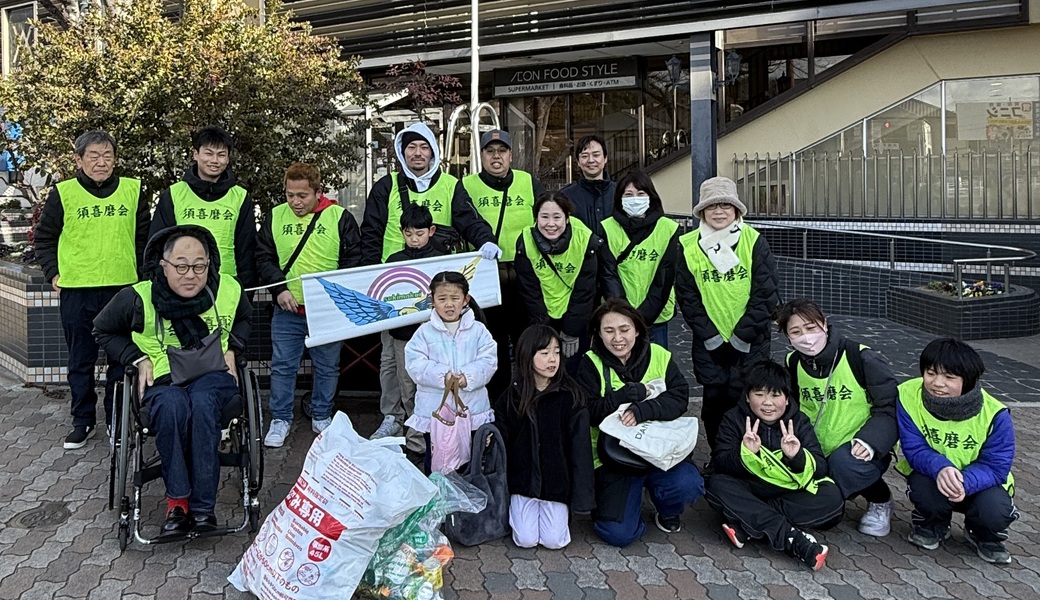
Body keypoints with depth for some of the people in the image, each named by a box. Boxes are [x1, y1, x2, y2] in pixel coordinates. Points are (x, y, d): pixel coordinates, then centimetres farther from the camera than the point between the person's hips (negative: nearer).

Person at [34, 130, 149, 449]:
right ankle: (83, 420, 22)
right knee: (80, 361, 9)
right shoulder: (63, 193, 1)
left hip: (123, 289, 1)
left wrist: (142, 273, 7)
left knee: (121, 359, 8)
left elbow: (144, 236, 13)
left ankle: (117, 419, 21)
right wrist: (53, 273, 2)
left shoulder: (133, 190, 4)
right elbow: (44, 237, 10)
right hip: (77, 291, 0)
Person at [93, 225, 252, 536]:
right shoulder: (138, 298, -6)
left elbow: (244, 318, 23)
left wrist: (231, 348, 6)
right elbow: (103, 330, 12)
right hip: (162, 380, 0)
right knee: (172, 406, -38)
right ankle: (177, 499, -25)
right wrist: (138, 358, -1)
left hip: (213, 374, 1)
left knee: (202, 402, -36)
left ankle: (203, 505, -30)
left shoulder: (228, 289, -1)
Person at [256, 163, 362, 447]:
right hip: (287, 310, 1)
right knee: (282, 366, 7)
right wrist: (279, 289, -7)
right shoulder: (275, 217, 6)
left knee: (327, 367, 10)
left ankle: (321, 417, 28)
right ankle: (280, 419, 21)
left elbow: (354, 261, -2)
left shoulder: (340, 217, -2)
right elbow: (263, 258, 7)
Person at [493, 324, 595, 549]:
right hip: (523, 480, 1)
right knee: (526, 540, -5)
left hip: (557, 482, -1)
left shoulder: (570, 397, -10)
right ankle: (516, 508, 26)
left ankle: (561, 509, 25)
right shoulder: (511, 398, -4)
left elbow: (580, 446, -10)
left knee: (553, 540, -6)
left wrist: (581, 495, -13)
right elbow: (502, 443, 3)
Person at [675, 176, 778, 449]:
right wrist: (711, 337, -7)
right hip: (709, 342, 1)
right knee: (714, 400, 7)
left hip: (751, 342, -1)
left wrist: (741, 337, -11)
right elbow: (687, 297, -2)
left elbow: (765, 296, -7)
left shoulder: (755, 242, -6)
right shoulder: (688, 246, -2)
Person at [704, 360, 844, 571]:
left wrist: (797, 457, -32)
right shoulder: (734, 419, -4)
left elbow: (820, 469, -11)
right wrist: (745, 453, -34)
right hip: (748, 494, -1)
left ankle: (745, 526, -28)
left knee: (832, 498, -24)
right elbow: (719, 464, -15)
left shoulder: (799, 422, 0)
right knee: (715, 484, -29)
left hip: (791, 495, 2)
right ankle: (791, 538, -35)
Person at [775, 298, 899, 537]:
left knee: (842, 462, -38)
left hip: (858, 452, -3)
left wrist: (870, 441, -27)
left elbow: (890, 407, -11)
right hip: (818, 455, 4)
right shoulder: (793, 364, 3)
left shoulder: (861, 358, -12)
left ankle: (880, 501, -4)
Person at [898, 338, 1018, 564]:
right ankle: (933, 526, 6)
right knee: (923, 489, -34)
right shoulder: (908, 396, -21)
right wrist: (940, 468, -41)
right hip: (931, 476, 0)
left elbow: (996, 467, -19)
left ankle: (984, 536, 11)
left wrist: (965, 482, -41)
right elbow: (914, 449, -18)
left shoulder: (995, 414, -21)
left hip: (976, 483, 0)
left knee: (996, 511, -30)